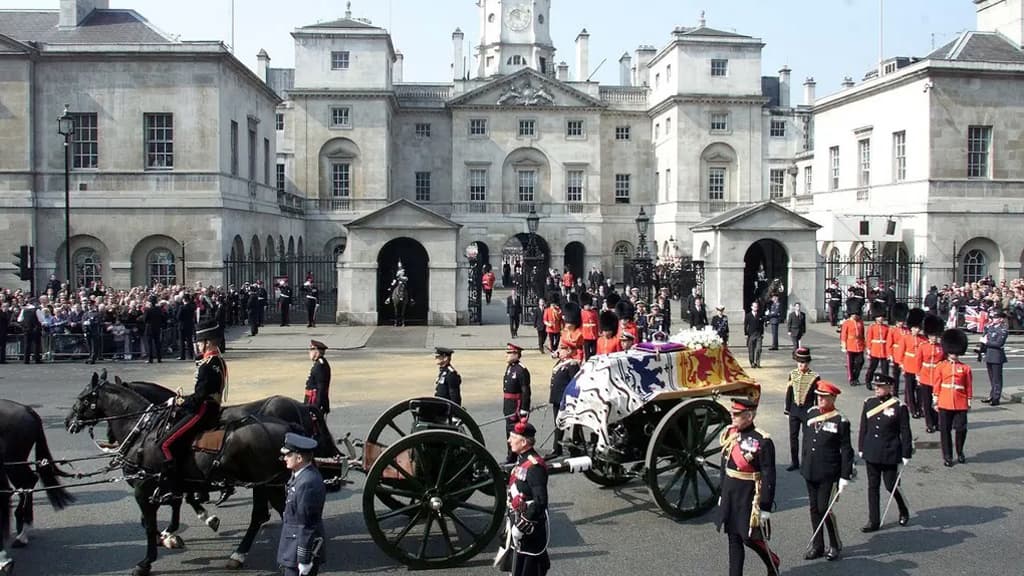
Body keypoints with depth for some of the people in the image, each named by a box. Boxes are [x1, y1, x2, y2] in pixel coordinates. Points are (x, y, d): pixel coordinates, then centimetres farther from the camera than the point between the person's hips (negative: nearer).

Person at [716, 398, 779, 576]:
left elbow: (768, 477, -15)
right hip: (730, 495, 6)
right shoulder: (729, 434, 2)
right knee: (733, 539, 11)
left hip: (749, 498, -6)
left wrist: (766, 507, -15)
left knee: (749, 538, 4)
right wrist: (723, 494, 16)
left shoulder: (762, 441, -17)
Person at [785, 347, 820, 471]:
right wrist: (787, 408, 9)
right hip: (794, 409, 4)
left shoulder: (814, 377, -10)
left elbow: (817, 397, -6)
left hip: (807, 410, -4)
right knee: (793, 436, 9)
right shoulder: (793, 374, 1)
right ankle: (794, 462, 20)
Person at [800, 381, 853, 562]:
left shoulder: (840, 421, -11)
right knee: (814, 508, 12)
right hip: (810, 472, 5)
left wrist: (844, 477, -11)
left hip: (829, 474, -5)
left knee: (824, 509, -2)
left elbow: (846, 451, -8)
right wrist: (803, 464, 17)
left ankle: (835, 545, 18)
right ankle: (817, 545, 23)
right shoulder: (811, 414, 4)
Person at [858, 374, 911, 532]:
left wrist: (906, 454, -7)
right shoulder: (869, 403, 2)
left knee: (890, 485, 4)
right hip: (871, 453, 4)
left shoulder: (899, 406, -10)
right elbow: (863, 427, 10)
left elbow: (905, 432, -6)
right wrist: (861, 448, 10)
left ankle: (904, 511, 33)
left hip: (890, 454, -4)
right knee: (872, 486, 8)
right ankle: (873, 521, 16)